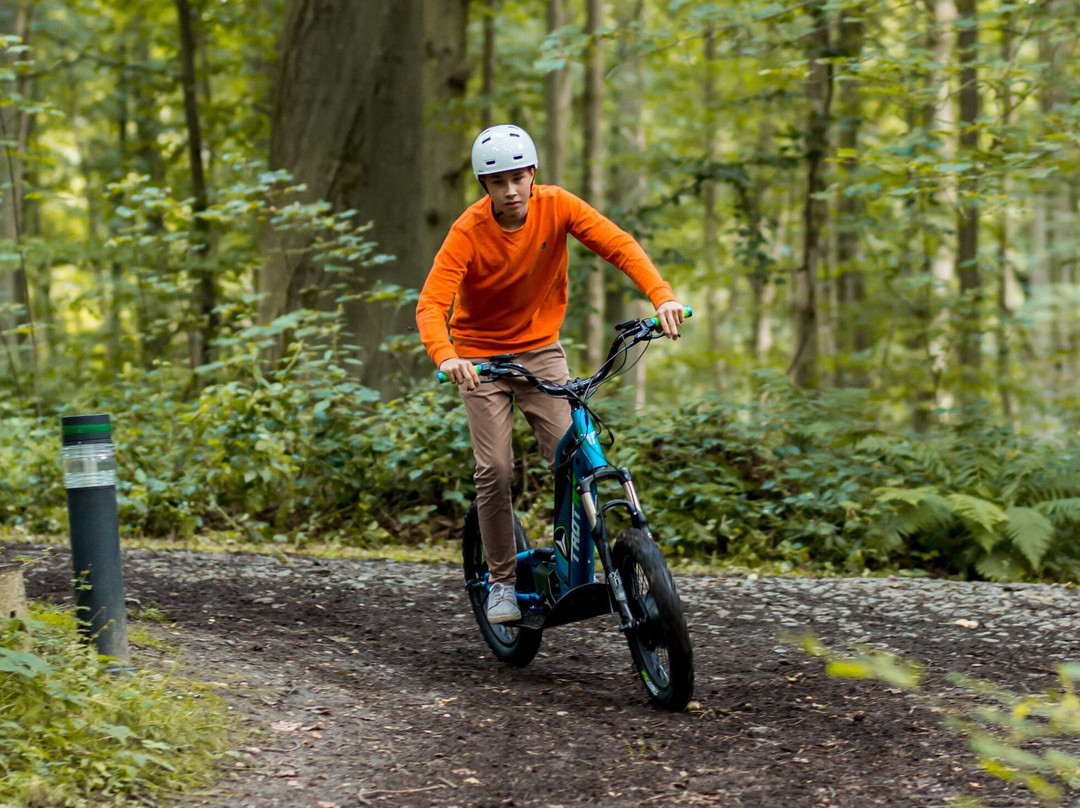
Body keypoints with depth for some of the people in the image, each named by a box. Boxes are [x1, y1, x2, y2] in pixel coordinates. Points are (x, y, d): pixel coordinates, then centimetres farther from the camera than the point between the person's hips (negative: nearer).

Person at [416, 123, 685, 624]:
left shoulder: (556, 206, -13)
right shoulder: (469, 231, -21)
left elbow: (618, 245, -20)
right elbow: (431, 304, -29)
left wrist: (661, 296, -37)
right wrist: (445, 357, -50)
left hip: (540, 349, 2)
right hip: (481, 356, -2)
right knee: (495, 471, -11)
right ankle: (502, 582, 5)